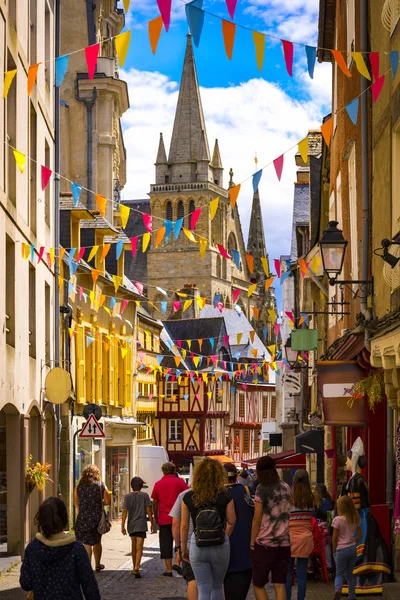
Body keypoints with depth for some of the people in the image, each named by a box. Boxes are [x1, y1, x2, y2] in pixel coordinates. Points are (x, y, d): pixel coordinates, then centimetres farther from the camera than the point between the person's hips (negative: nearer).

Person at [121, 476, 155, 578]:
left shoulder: (128, 496, 3)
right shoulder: (144, 495, -3)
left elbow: (125, 511, -1)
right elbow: (149, 510, -4)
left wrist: (122, 526, 1)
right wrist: (152, 523, 4)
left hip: (131, 524, 3)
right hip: (141, 524, -3)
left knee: (134, 546, 18)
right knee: (139, 547, -8)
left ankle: (135, 568, 26)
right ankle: (136, 568, -24)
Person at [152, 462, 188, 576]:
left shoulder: (158, 484, 6)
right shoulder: (179, 482, 0)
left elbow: (155, 503, 9)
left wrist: (156, 518, 18)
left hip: (163, 519, 1)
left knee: (166, 544, 5)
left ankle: (168, 569, 5)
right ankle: (177, 562, -6)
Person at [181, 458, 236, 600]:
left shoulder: (189, 497, -6)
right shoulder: (225, 496, -6)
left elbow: (184, 526, -2)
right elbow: (231, 522, 1)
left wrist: (184, 548, 11)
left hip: (198, 547, -1)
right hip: (221, 546, 1)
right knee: (217, 586, 21)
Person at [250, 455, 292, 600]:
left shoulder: (262, 489, -8)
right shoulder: (286, 488, 8)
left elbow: (257, 519, -9)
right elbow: (289, 514, 8)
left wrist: (252, 542, -3)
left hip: (265, 543, -4)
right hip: (284, 543, 4)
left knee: (258, 584, 7)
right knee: (280, 585, 6)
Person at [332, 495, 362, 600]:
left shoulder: (338, 520, -13)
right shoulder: (355, 520, 4)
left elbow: (335, 537, -11)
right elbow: (360, 535, 10)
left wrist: (334, 550, 0)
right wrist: (353, 542, 13)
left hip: (341, 549, -5)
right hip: (353, 548, 5)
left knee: (339, 573, 3)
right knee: (350, 573, 17)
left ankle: (338, 590, -24)